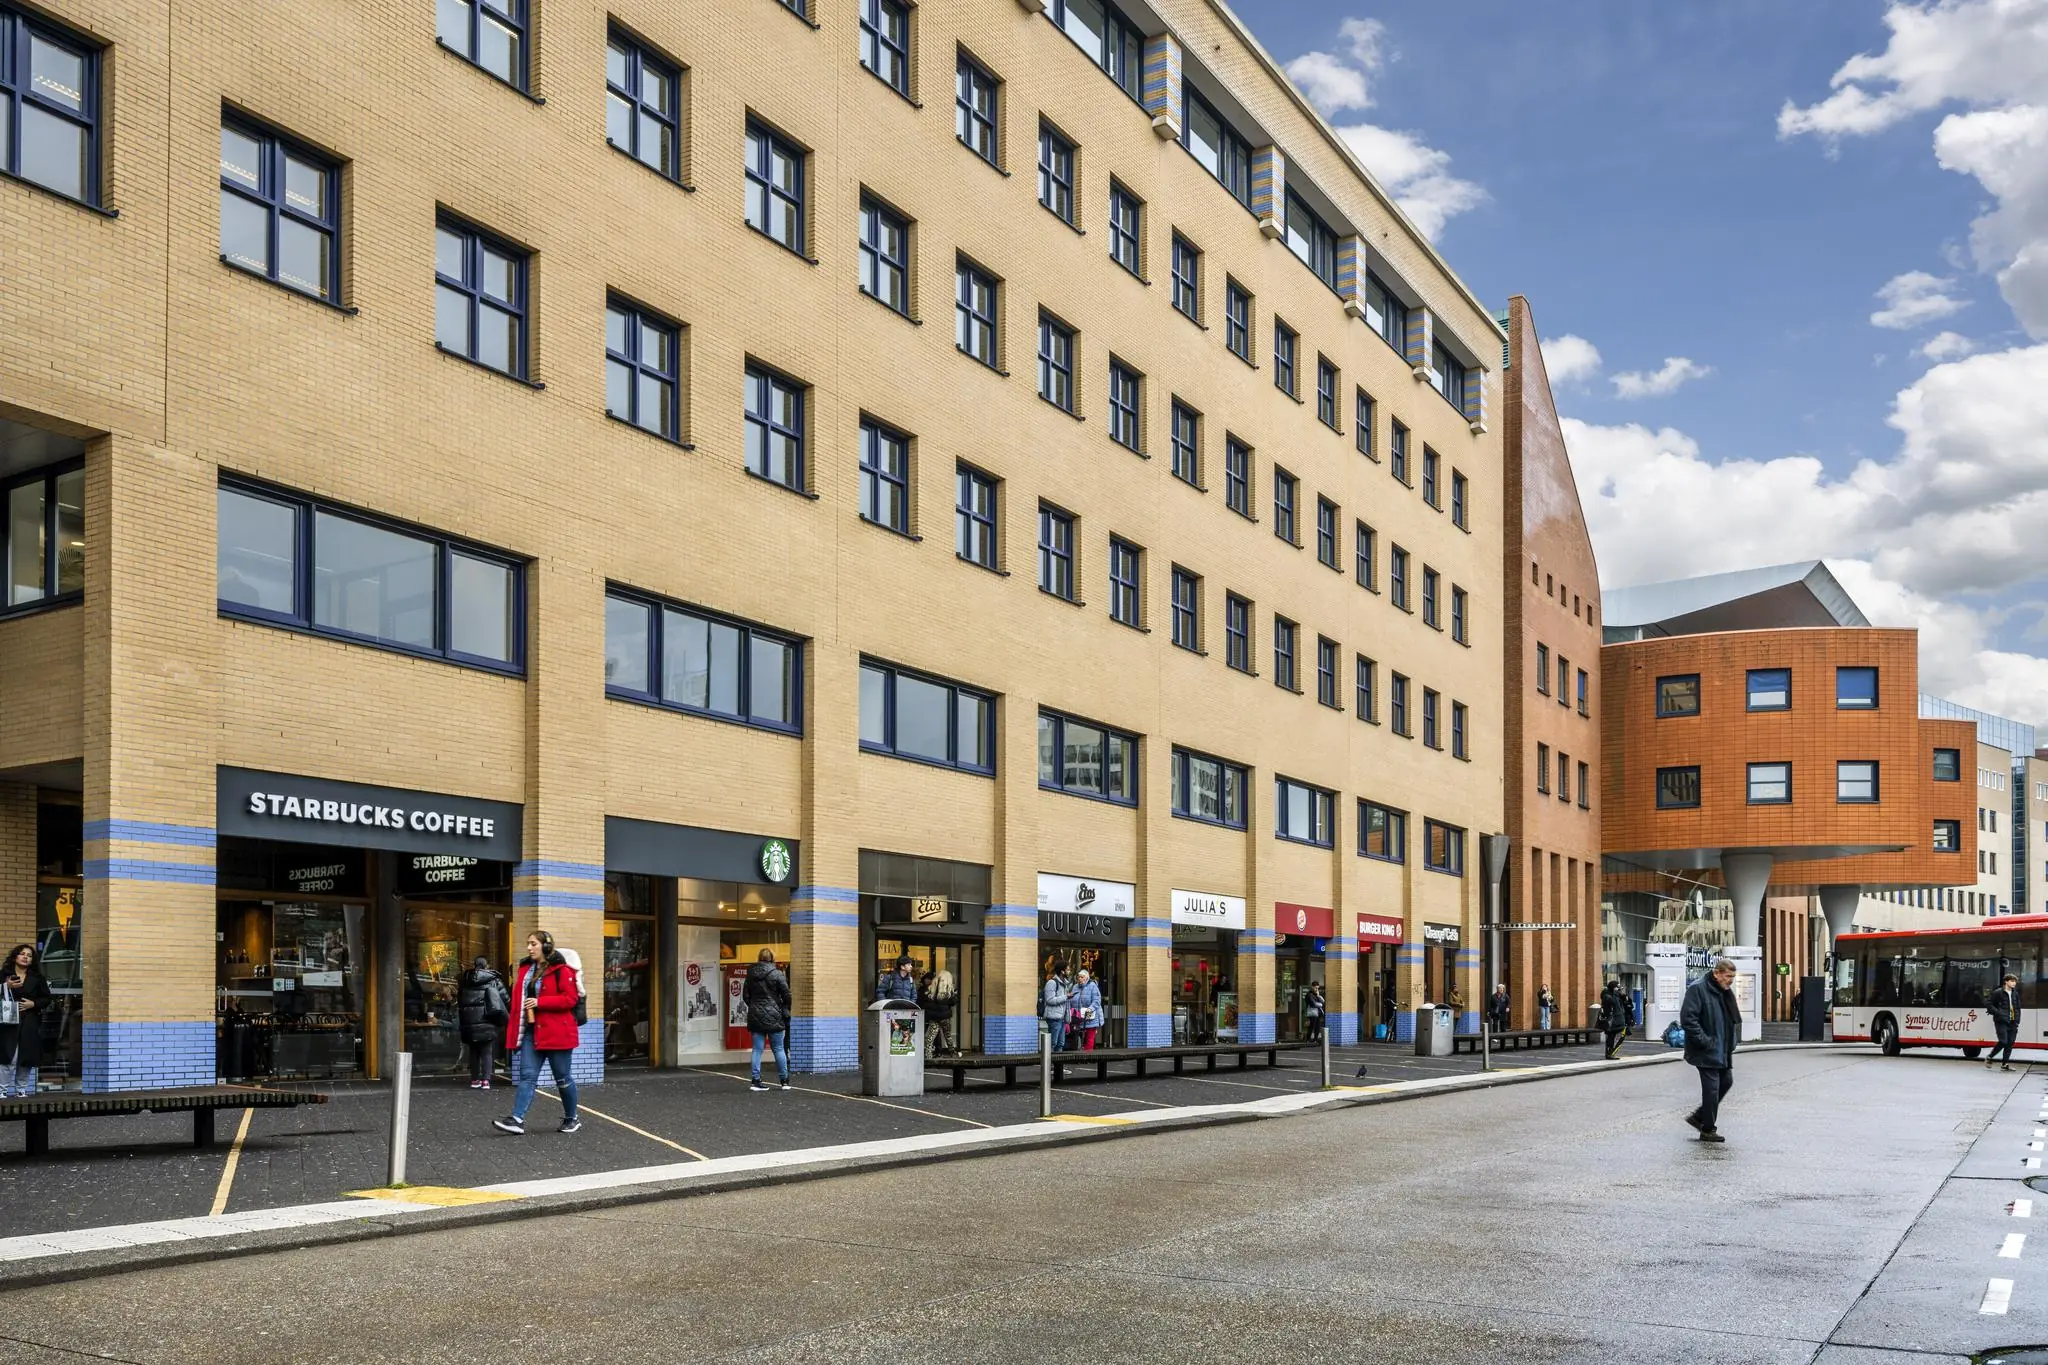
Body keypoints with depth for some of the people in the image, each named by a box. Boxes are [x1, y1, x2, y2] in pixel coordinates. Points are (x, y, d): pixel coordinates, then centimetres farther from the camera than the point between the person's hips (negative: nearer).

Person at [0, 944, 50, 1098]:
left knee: (27, 1059, 1)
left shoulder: (37, 978, 11)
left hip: (30, 1024, 2)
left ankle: (21, 1090, 11)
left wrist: (33, 1003, -4)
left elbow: (46, 998, 12)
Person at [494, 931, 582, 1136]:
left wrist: (539, 1002, -20)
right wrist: (515, 1030, 13)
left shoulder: (561, 971, -9)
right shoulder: (525, 969, 13)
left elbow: (570, 999, -16)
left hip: (555, 1032, -6)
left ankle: (572, 1119, 19)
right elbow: (519, 999, 19)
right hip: (531, 1031, 6)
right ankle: (517, 1119, -11)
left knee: (562, 1078, 5)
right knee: (527, 1076, -4)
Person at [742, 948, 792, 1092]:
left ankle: (756, 1080, 0)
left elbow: (745, 996, 9)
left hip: (755, 1016, 3)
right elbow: (786, 995, -8)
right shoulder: (777, 974, -9)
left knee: (757, 1049, 6)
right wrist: (784, 1009, 8)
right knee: (779, 1049, 5)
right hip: (774, 1016, -3)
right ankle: (784, 1081, 9)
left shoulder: (750, 975, 4)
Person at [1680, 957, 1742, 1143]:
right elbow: (1687, 1018, -22)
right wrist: (1704, 1041, -22)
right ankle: (1708, 1130, 6)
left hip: (1723, 1051, 9)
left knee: (1726, 1081, 13)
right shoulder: (1697, 989, -16)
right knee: (1711, 1087, -5)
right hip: (1707, 1051, -9)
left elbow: (1733, 1019, 27)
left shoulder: (1725, 992, 13)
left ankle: (1699, 1117, 25)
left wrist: (1731, 1042, 15)